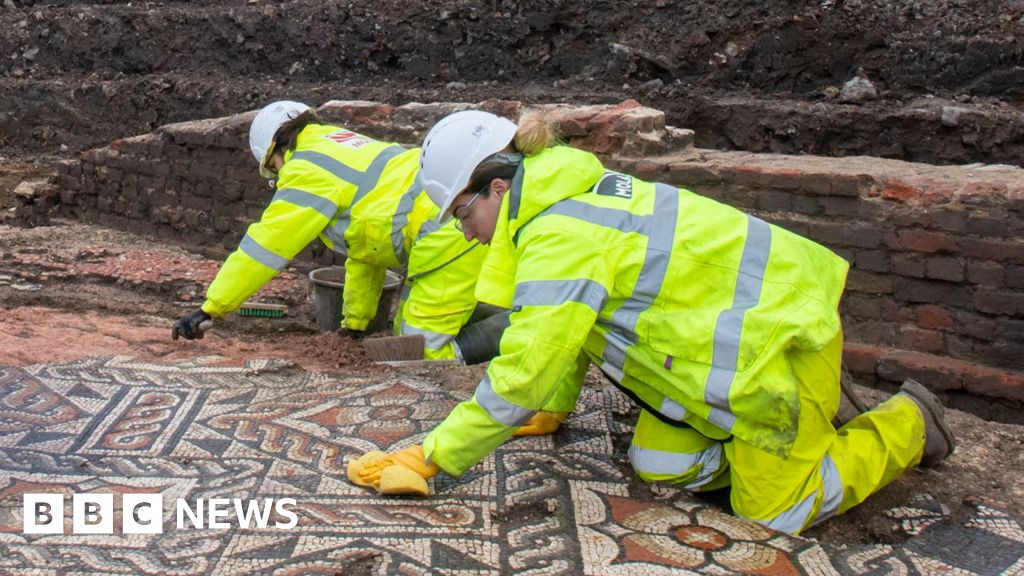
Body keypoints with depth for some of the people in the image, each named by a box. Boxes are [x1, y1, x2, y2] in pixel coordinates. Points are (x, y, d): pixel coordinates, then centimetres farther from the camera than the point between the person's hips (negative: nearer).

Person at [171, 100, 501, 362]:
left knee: (427, 351, -9)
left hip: (449, 234, -10)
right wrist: (355, 324, 40)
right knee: (407, 332, 17)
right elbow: (363, 251, 34)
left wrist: (210, 309, 5)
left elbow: (266, 245, -3)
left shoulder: (308, 167, -2)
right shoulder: (343, 150, 29)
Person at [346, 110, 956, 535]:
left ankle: (904, 424, 20)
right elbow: (572, 326, 15)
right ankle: (809, 413, 22)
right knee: (658, 465, 7)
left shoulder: (557, 238, -27)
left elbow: (522, 376, -27)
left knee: (774, 510, 2)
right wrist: (553, 412, 19)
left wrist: (431, 458, -18)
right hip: (745, 312, 9)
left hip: (779, 333, -9)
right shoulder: (571, 194, 4)